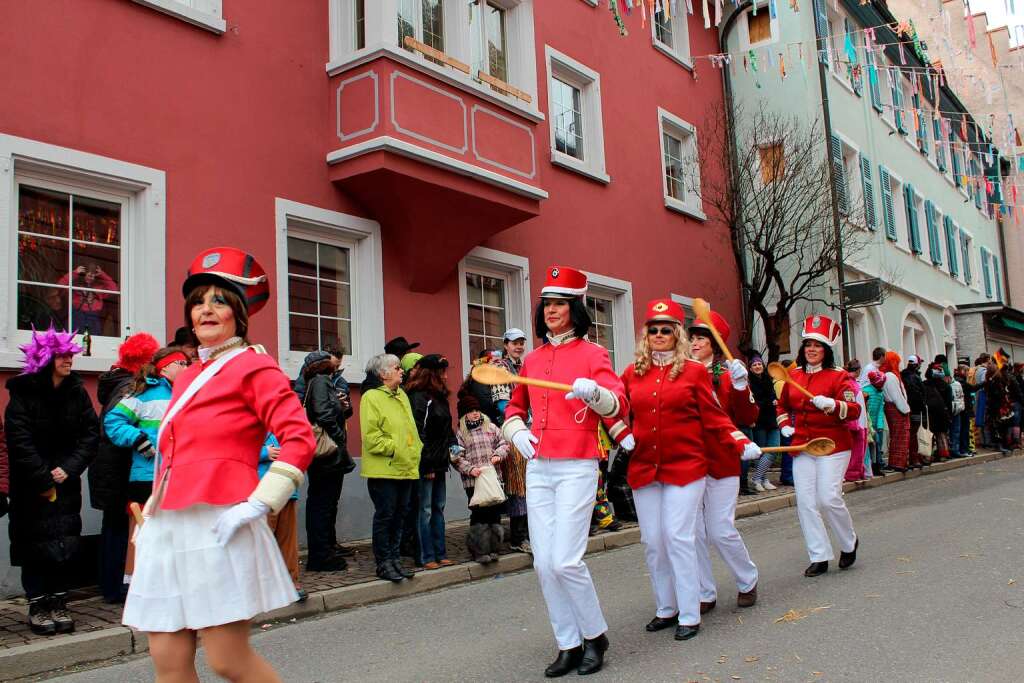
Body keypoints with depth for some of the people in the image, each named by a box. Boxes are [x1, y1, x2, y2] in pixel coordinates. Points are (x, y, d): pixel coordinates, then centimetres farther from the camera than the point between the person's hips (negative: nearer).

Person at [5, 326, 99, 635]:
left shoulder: (77, 392, 2)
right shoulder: (23, 393, -8)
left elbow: (90, 434, -1)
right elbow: (19, 441, -12)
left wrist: (68, 469, -12)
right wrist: (43, 480, -14)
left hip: (66, 483, 3)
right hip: (31, 486, -3)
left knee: (65, 544, 3)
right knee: (35, 545, 1)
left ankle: (59, 604, 11)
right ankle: (37, 606, 11)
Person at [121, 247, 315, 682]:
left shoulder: (253, 366, -1)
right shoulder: (187, 377, 19)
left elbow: (300, 440, -12)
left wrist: (258, 504, -16)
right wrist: (150, 516, 18)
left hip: (217, 525, -7)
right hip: (167, 529, 7)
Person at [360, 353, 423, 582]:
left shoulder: (402, 395, 17)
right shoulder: (371, 397, -8)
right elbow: (371, 436, -15)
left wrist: (416, 451, 10)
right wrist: (394, 448, -16)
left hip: (406, 468, 8)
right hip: (383, 469, -7)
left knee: (400, 514, 12)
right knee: (385, 515, -1)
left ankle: (394, 559, 22)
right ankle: (384, 563, 9)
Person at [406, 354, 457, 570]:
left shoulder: (439, 397, 16)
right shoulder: (419, 398, -12)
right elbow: (418, 433, -16)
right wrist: (427, 466, -17)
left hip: (439, 464, 9)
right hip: (426, 465, -9)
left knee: (438, 509, 12)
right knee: (426, 510, -3)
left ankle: (440, 554, 19)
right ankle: (427, 557, 4)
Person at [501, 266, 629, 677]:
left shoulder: (592, 353, -1)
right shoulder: (532, 359, 13)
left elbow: (619, 408, -11)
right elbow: (515, 407, 26)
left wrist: (594, 392, -31)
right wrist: (517, 431, 5)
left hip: (576, 468, -5)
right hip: (537, 469, 5)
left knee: (566, 562, -10)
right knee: (544, 564, 4)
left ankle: (595, 636, 15)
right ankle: (568, 646, 19)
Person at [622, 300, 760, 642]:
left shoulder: (694, 370, 0)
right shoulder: (633, 373, 7)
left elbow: (714, 418, 1)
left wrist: (742, 445, -10)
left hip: (686, 467, -3)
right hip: (643, 469, 3)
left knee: (679, 537, -6)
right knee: (652, 541, 8)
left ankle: (689, 615, 7)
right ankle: (665, 609, 24)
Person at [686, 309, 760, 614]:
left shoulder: (730, 374, 0)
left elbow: (748, 419, -5)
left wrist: (740, 387, -18)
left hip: (721, 462, -3)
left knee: (721, 531, -2)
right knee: (693, 532, 4)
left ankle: (747, 582, 24)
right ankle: (705, 594, 19)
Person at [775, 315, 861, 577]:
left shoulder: (838, 376, -5)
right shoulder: (793, 376, 9)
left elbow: (854, 409, -16)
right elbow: (782, 405, 24)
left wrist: (831, 404, -32)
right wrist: (785, 425, 8)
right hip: (802, 446, 5)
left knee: (829, 499, -9)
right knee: (805, 503, 1)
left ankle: (849, 543, 20)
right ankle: (819, 557, 11)